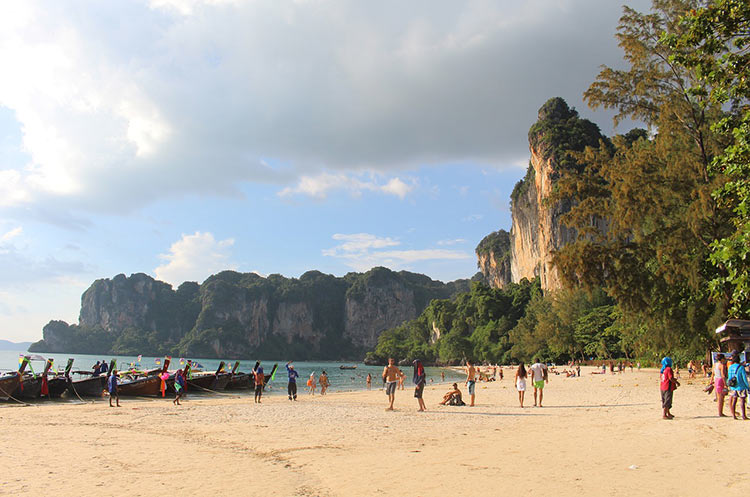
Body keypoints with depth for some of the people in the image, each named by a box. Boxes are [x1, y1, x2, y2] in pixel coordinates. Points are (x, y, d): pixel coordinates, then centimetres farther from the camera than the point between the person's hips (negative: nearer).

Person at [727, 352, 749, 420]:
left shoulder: (730, 367, 1)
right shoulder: (741, 367, -14)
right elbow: (744, 378, -12)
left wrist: (729, 386, 19)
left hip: (733, 387, 5)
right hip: (741, 387, -5)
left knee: (734, 400, 11)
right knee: (742, 401, 0)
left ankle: (734, 415, 13)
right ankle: (744, 415, 2)